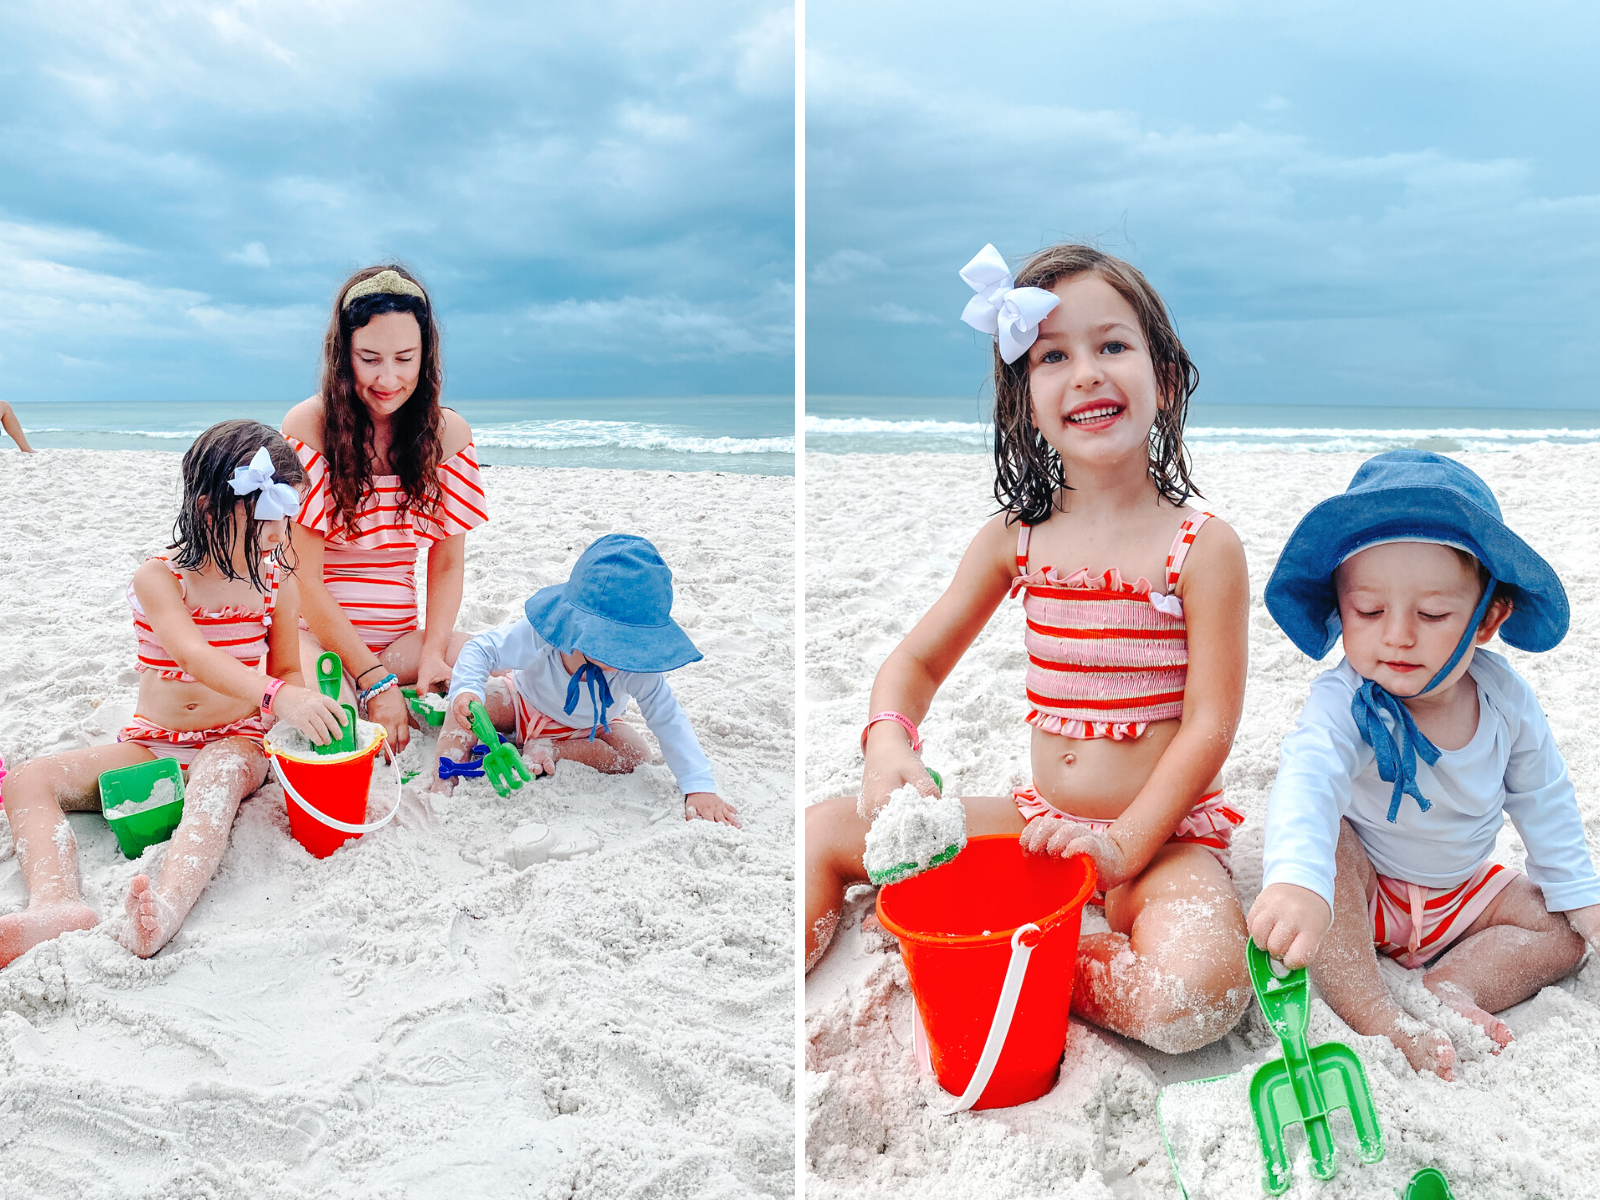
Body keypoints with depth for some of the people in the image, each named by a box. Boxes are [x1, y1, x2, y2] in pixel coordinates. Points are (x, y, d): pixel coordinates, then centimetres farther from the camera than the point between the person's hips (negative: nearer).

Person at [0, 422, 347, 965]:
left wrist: (302, 709, -19)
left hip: (233, 743, -1)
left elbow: (286, 669, 8)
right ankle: (57, 903, -45)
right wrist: (276, 695, -45)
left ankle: (170, 903, -61)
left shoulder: (277, 583, 0)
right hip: (151, 744, 2)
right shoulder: (158, 578, -9)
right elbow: (192, 655, -27)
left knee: (222, 771, -39)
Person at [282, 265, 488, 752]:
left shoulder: (447, 433, 2)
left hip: (400, 635, 4)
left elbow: (447, 562, 4)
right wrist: (374, 681, -18)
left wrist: (432, 654, -14)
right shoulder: (308, 425, -10)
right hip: (314, 631, -4)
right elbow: (304, 577, -12)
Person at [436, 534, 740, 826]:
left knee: (637, 756, -23)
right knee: (465, 706, -26)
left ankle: (546, 748, -15)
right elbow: (483, 649, -26)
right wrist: (467, 689, -47)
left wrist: (699, 786, -40)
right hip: (525, 704, -1)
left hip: (587, 728, 1)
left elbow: (669, 721, -33)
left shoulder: (640, 664, -37)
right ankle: (444, 783, -15)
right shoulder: (541, 633, -39)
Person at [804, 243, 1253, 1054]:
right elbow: (916, 660, 4)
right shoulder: (1014, 540, 1)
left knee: (1191, 999, -33)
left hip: (1166, 835, -3)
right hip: (1039, 820, 4)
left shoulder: (1203, 547, -10)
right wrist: (888, 742, -17)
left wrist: (1123, 846, -20)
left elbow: (1211, 723, -12)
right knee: (823, 832, -3)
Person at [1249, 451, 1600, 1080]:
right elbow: (1307, 778, -53)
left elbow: (1544, 803, 3)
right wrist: (1296, 880, -72)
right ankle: (1378, 1018, -31)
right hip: (1362, 890, -5)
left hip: (1464, 892, 5)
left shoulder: (1505, 699, -15)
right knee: (1322, 838, -34)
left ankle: (1451, 987, -18)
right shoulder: (1343, 704, -33)